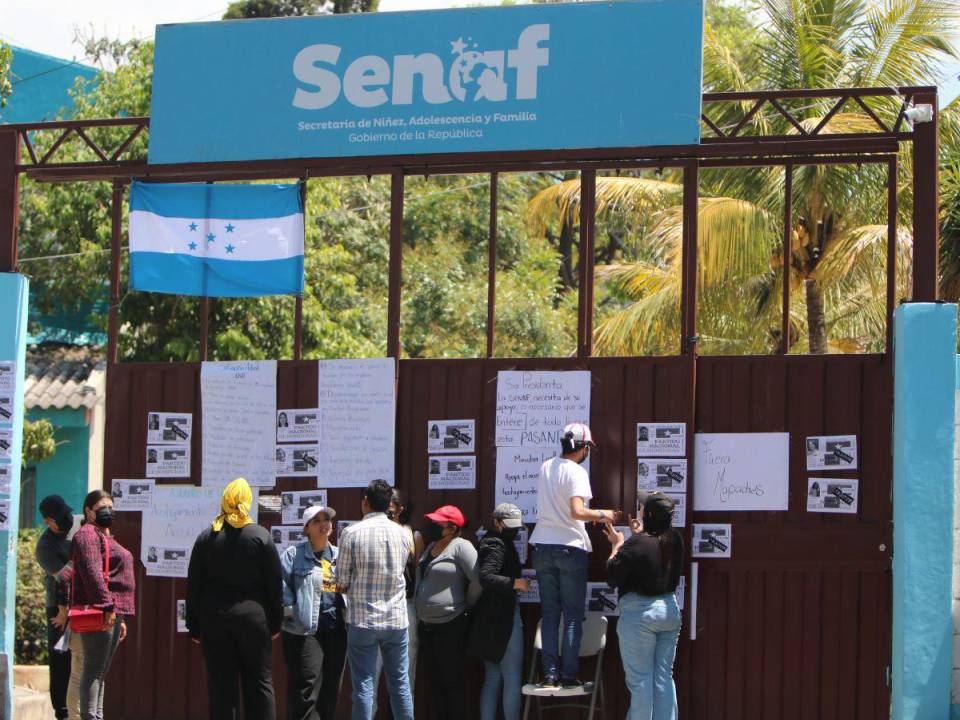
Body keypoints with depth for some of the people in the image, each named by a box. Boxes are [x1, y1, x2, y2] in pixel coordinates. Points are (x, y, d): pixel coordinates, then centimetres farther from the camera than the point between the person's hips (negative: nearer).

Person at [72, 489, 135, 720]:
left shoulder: (106, 537, 25)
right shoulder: (87, 534, -6)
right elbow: (92, 572, -18)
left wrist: (121, 618, 25)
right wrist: (107, 606, -25)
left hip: (112, 612, 10)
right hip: (97, 612, -10)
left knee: (101, 671, 11)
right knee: (94, 669, -12)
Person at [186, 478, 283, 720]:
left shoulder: (206, 537, 3)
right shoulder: (261, 536, -3)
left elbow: (193, 584, 4)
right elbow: (275, 583, -2)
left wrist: (194, 626, 9)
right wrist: (275, 622, 6)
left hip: (214, 618, 1)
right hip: (253, 616, -1)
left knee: (221, 685, 3)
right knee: (259, 682, 5)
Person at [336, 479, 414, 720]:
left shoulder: (351, 533, -9)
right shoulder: (401, 533, 2)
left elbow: (342, 583, -5)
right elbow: (400, 573, 10)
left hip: (362, 620, -3)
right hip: (396, 619, 3)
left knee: (364, 685, 1)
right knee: (400, 682, 11)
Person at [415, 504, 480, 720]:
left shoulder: (461, 547, -12)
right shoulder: (431, 547, 14)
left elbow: (477, 581, -19)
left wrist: (465, 605, -7)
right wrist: (421, 616, 16)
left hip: (450, 627, -9)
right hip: (426, 625, 9)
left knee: (452, 680, -2)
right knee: (436, 680, 12)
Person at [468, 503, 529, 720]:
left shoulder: (498, 543, 16)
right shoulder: (497, 545, -14)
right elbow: (486, 577, -27)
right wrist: (515, 583, -28)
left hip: (488, 620, 10)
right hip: (504, 619, -10)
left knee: (492, 677, 12)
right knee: (512, 678, -5)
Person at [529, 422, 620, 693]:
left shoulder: (545, 468, 9)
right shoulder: (576, 472, -12)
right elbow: (577, 511, -23)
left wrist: (590, 516, 27)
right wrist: (601, 514, -6)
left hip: (543, 547, 5)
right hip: (570, 548, -5)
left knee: (550, 613, 8)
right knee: (573, 615, 2)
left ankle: (550, 676, 3)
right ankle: (568, 677, 0)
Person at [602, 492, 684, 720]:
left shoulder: (636, 544, -18)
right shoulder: (675, 541, 1)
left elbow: (612, 578, -11)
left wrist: (617, 545, -1)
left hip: (640, 613, -6)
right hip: (670, 610, 6)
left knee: (640, 678, 0)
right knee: (664, 677, 11)